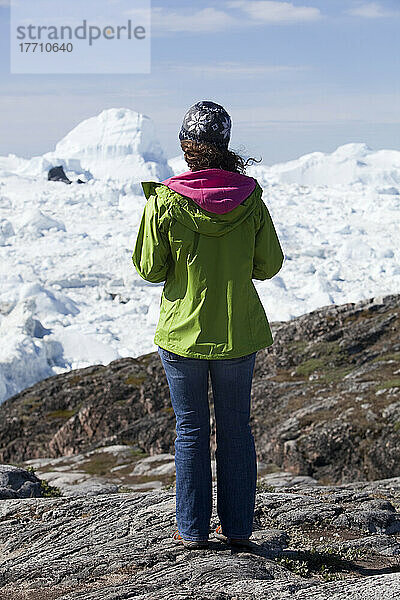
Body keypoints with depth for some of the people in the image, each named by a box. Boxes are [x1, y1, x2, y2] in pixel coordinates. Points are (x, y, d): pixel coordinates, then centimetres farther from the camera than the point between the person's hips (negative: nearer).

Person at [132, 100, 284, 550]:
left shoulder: (165, 202, -14)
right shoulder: (250, 199, -8)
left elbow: (150, 269, -5)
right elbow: (269, 265, -1)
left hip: (183, 334, -1)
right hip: (239, 334, 2)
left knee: (191, 430, 11)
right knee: (236, 428, 15)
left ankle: (192, 529, 21)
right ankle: (237, 526, 25)